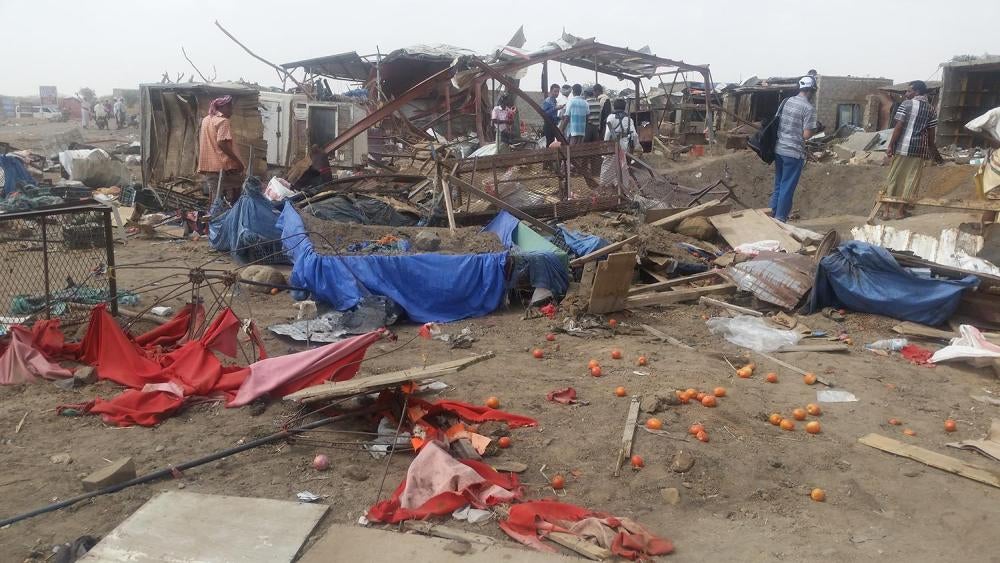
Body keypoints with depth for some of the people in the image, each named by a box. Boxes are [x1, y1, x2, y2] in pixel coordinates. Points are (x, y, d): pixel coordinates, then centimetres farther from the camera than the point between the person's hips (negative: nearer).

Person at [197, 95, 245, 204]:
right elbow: (221, 143, -21)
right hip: (223, 166, -8)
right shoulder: (223, 121, -11)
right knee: (232, 199, 0)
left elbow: (200, 141, 19)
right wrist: (237, 161, -20)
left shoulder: (205, 120, 16)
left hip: (208, 166, 8)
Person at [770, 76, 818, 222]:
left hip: (779, 149, 7)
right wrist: (814, 129, 4)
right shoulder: (809, 108, -13)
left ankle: (772, 215, 20)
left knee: (778, 185, 16)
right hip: (794, 153, -7)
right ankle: (780, 220, 5)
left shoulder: (786, 101, 7)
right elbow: (806, 135, -16)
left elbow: (776, 123, 14)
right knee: (787, 188, 1)